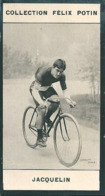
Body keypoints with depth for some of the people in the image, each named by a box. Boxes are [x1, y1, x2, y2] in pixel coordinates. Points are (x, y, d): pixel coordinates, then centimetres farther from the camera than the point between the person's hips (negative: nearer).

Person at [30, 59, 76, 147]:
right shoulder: (42, 73, -36)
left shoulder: (62, 76, -22)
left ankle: (47, 118, 4)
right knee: (42, 110, -22)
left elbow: (65, 90, -16)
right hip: (36, 88, -4)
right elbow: (35, 90, -39)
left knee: (56, 102, -26)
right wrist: (41, 102, -55)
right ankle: (39, 138, -12)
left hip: (47, 88, 4)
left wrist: (70, 100, -37)